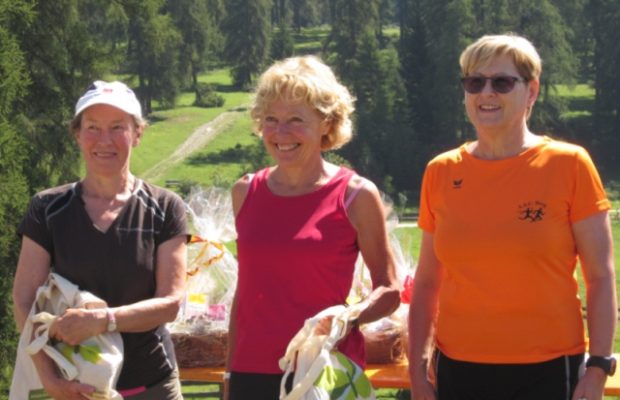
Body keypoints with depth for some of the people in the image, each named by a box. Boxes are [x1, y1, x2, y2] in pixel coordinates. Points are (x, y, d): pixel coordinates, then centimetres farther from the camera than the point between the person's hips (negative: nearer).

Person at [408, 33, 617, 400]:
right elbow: (427, 282, 10)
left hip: (546, 370, -3)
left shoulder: (568, 165, -4)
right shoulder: (441, 172, 4)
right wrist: (418, 368, 5)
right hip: (459, 370, 3)